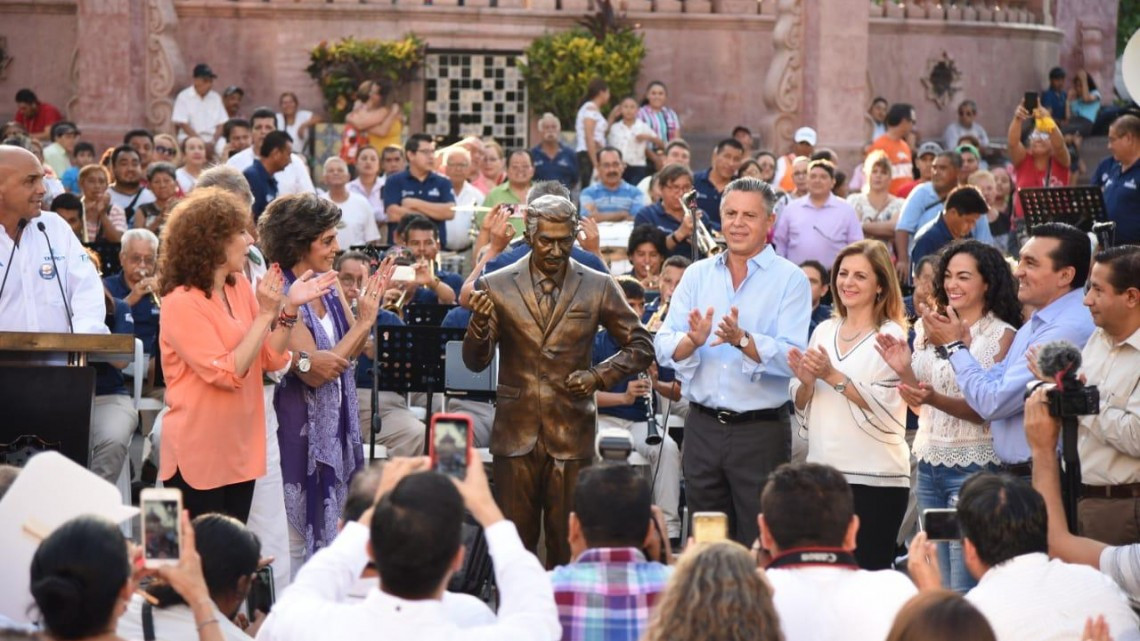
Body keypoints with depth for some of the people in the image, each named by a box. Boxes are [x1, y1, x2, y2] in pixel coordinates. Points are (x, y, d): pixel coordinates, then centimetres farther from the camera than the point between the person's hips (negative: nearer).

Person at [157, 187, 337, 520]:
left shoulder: (240, 288, 6)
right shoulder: (182, 303, -16)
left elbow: (271, 360, 7)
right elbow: (228, 374, -21)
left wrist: (290, 308, -6)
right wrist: (265, 313, -20)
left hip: (240, 450, 7)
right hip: (198, 457, -7)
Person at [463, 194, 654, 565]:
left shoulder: (598, 287, 4)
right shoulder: (497, 287, 3)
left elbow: (640, 347, 11)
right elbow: (476, 362, 2)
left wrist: (599, 376, -6)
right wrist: (480, 321, -18)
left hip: (572, 435, 0)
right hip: (516, 434, 0)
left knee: (567, 542, 1)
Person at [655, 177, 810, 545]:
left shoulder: (790, 280, -3)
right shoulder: (697, 275, 9)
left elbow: (792, 358, -15)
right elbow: (664, 349, 1)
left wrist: (742, 339, -29)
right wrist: (693, 340, -20)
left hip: (761, 430, -4)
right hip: (703, 428, 4)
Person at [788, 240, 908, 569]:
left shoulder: (890, 335, -5)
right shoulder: (824, 331, 12)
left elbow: (886, 407, -16)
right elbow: (802, 408, 15)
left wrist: (833, 376, -18)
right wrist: (806, 382, -5)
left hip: (875, 479, -5)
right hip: (823, 473, 5)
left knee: (867, 572, -3)